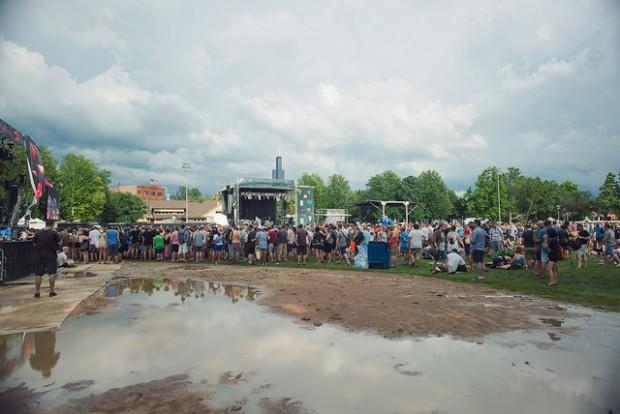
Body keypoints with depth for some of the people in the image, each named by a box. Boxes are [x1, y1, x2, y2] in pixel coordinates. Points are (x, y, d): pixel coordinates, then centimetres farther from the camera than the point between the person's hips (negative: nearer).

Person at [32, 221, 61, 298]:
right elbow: (59, 242, -4)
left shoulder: (38, 233, 3)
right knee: (52, 273, 0)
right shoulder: (54, 233, -7)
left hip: (40, 256, 3)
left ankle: (37, 292, 13)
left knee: (38, 274, 9)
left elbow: (34, 243, 10)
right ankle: (51, 291, 0)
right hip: (51, 255, -3)